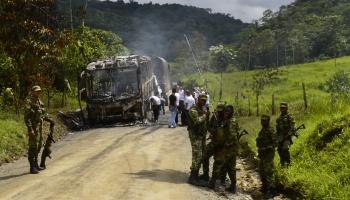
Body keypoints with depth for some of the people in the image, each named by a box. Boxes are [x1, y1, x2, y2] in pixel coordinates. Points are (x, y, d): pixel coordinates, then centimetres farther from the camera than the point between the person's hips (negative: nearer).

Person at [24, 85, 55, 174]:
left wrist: (50, 120, 6)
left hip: (39, 127, 9)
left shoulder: (39, 102, 13)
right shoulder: (29, 102, -13)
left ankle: (36, 164, 25)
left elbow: (44, 113, 22)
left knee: (38, 146, 14)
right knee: (33, 146, -8)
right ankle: (32, 167, -5)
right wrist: (30, 129, -25)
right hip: (33, 127, -9)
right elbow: (26, 117, -18)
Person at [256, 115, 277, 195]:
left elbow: (275, 143, -17)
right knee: (261, 171, 13)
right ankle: (264, 185, 24)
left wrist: (266, 149, -22)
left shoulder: (270, 131, -15)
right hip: (262, 154, 9)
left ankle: (270, 187, -1)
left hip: (268, 154, -9)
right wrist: (259, 151, 18)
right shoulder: (262, 130, 13)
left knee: (268, 171, -7)